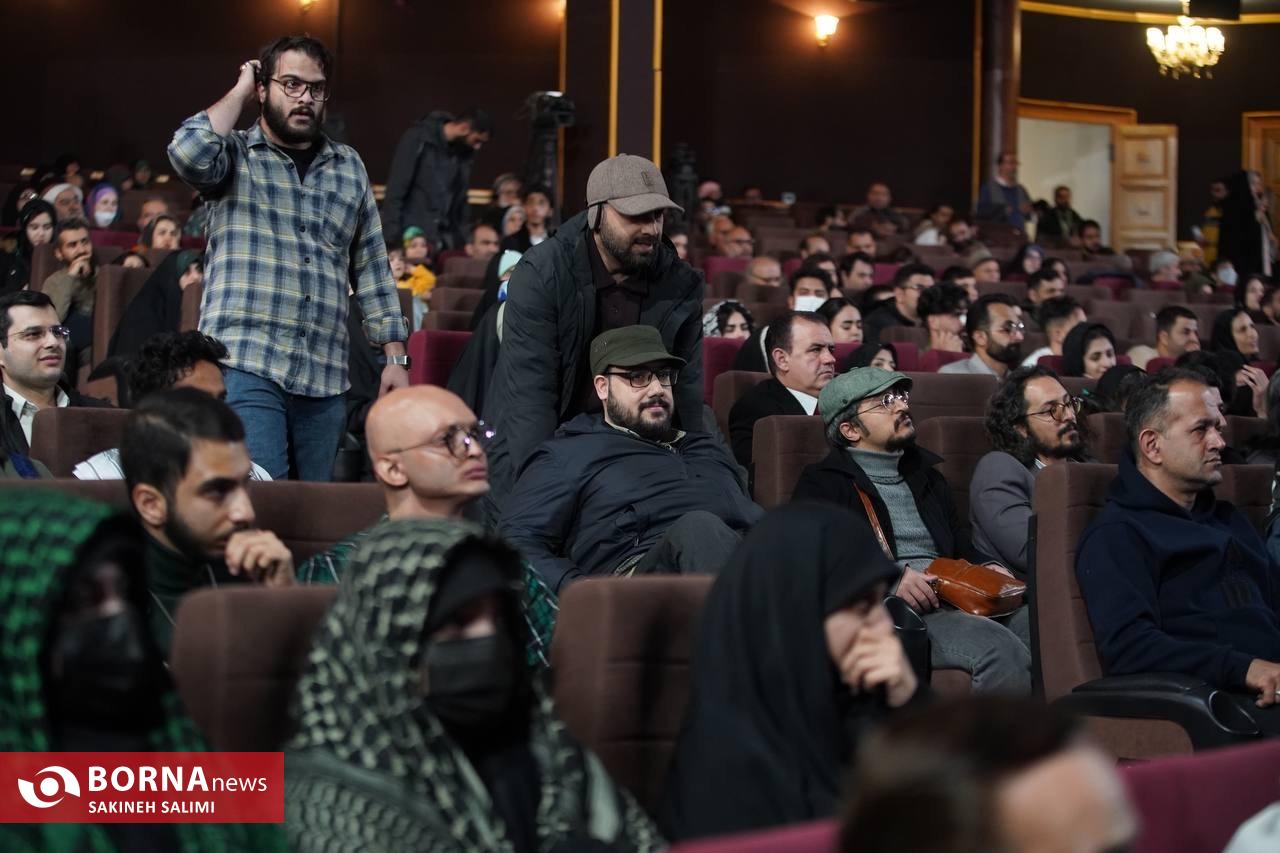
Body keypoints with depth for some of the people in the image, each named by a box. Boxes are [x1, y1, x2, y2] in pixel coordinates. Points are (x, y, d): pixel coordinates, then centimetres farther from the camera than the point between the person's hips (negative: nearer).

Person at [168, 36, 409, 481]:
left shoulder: (349, 167, 15)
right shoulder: (236, 154, 4)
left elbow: (372, 269, 16)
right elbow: (189, 153, -20)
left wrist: (395, 356, 9)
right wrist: (240, 91, -4)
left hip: (325, 378, 4)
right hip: (246, 366, -4)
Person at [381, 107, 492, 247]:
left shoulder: (464, 153, 8)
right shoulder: (419, 139, -9)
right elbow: (396, 188, -12)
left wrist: (462, 238, 9)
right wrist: (391, 234, -17)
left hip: (445, 239, 6)